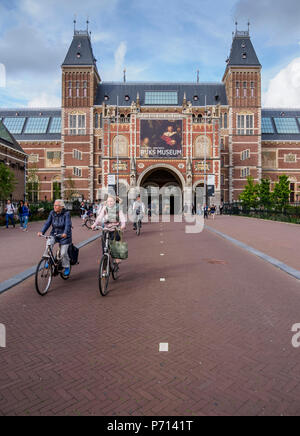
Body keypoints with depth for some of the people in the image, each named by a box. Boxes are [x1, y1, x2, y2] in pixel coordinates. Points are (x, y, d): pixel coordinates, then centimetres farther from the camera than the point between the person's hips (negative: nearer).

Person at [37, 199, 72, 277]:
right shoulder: (52, 213, -2)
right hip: (54, 234, 4)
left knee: (63, 253, -6)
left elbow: (68, 225, -27)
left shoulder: (66, 214, -16)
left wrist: (65, 233, -45)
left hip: (64, 236, -3)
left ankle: (67, 268, 18)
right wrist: (42, 232, -22)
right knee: (49, 243, -27)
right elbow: (47, 223, -7)